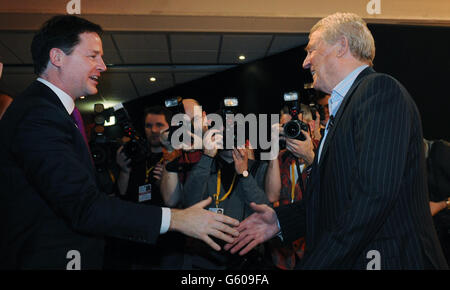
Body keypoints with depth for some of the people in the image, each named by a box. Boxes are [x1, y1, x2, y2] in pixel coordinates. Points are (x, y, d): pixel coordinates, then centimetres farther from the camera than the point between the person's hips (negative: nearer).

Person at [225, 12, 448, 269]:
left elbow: (374, 196, -26)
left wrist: (316, 263, -22)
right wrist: (280, 220, 6)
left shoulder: (380, 89, -15)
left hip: (388, 258, -8)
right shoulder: (344, 105, 15)